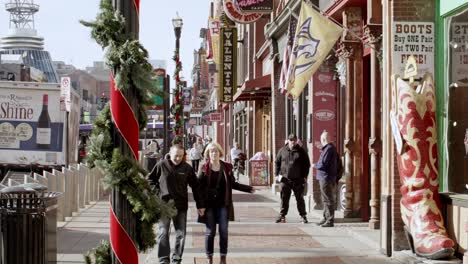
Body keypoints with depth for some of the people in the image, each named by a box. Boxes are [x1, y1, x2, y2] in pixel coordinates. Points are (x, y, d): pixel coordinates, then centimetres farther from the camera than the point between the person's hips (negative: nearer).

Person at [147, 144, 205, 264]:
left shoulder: (187, 168, 0)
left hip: (181, 206, 2)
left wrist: (200, 205, 5)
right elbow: (150, 179, 8)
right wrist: (156, 190, -5)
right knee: (163, 233, -5)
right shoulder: (161, 165, -4)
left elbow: (195, 187, 6)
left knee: (181, 234, 5)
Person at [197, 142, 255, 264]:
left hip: (223, 205, 2)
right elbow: (199, 186, -3)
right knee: (210, 232, 1)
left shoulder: (226, 167, 5)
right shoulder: (204, 169, -2)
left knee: (223, 231, 1)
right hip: (209, 205, -2)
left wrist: (249, 189, 12)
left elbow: (233, 184, 15)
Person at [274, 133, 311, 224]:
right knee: (284, 198, 4)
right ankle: (282, 215, 11)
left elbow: (307, 164, 6)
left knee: (299, 198, 3)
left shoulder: (301, 151, 4)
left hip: (298, 179, -1)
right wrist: (277, 174, 4)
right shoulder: (282, 151, 7)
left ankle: (303, 216, 11)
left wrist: (305, 176, -1)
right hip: (285, 179, 1)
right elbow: (277, 162, 13)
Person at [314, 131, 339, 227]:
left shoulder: (329, 149, -17)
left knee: (328, 200, -7)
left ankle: (330, 220, -5)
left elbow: (323, 164, -22)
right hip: (324, 177, 11)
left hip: (326, 178, -11)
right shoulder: (332, 148, 15)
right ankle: (326, 218, 25)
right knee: (326, 200, 17)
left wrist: (315, 165, -3)